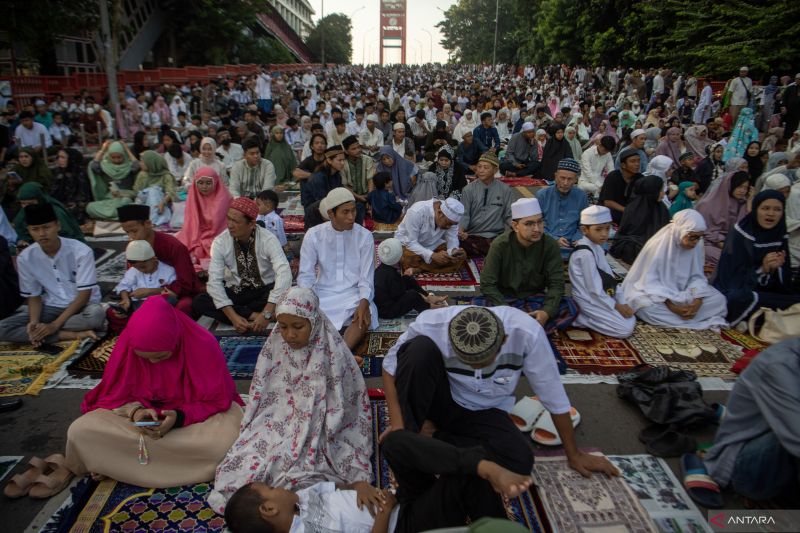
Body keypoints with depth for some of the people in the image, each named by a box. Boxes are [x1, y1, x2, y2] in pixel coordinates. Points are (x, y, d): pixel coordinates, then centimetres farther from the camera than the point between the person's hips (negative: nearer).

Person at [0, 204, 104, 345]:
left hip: (82, 305, -3)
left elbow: (84, 294, -17)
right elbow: (33, 296, 2)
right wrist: (34, 322, -19)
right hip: (51, 307, 4)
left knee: (96, 314, -39)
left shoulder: (81, 251, -18)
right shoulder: (25, 258, -6)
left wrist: (55, 325, -23)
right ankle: (73, 335, -23)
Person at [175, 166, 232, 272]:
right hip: (196, 236, 4)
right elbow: (191, 225, -1)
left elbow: (217, 225, -8)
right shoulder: (193, 198, 6)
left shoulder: (224, 199, -6)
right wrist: (194, 246, -18)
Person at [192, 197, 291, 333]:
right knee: (199, 302, -22)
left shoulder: (268, 239, -20)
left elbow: (284, 274, -32)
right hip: (236, 292, 3)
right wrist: (233, 316, -30)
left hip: (264, 290, -3)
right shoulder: (220, 242, -13)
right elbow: (215, 281, -18)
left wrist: (267, 314, -41)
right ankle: (254, 315, -21)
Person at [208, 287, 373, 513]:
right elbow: (261, 393, 6)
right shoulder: (276, 344, -1)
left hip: (317, 433, -4)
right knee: (243, 461, -16)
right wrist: (250, 432, 0)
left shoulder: (332, 353, -14)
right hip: (277, 422, 4)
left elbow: (339, 407, -11)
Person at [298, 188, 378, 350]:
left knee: (365, 315, -32)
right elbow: (306, 275, -3)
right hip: (322, 294, 1)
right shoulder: (314, 235, -4)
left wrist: (364, 303, -26)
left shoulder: (364, 236, -6)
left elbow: (366, 278, -6)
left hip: (353, 294, -1)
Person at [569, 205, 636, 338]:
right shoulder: (586, 253, -24)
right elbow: (594, 290, -22)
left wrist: (622, 302, 1)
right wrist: (616, 306, -13)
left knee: (631, 319, 13)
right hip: (590, 301, -9)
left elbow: (609, 277, 7)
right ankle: (580, 318, -6)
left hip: (602, 297, 9)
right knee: (626, 329, -10)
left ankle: (585, 316, 8)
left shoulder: (596, 247, 6)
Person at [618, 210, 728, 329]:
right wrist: (670, 305, -29)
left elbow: (697, 276, 0)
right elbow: (649, 282, -20)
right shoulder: (657, 245, -21)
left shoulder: (695, 247, -6)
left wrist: (698, 300, -19)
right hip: (656, 292, -5)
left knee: (718, 299, -10)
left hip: (682, 294, 5)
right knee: (648, 307, -37)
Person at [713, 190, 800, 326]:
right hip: (738, 293, -5)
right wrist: (762, 269, -27)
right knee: (741, 299, -37)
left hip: (768, 292, 6)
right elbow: (734, 276, -13)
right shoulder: (739, 235, -12)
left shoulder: (780, 237, 4)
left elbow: (783, 282, 4)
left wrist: (774, 269, -17)